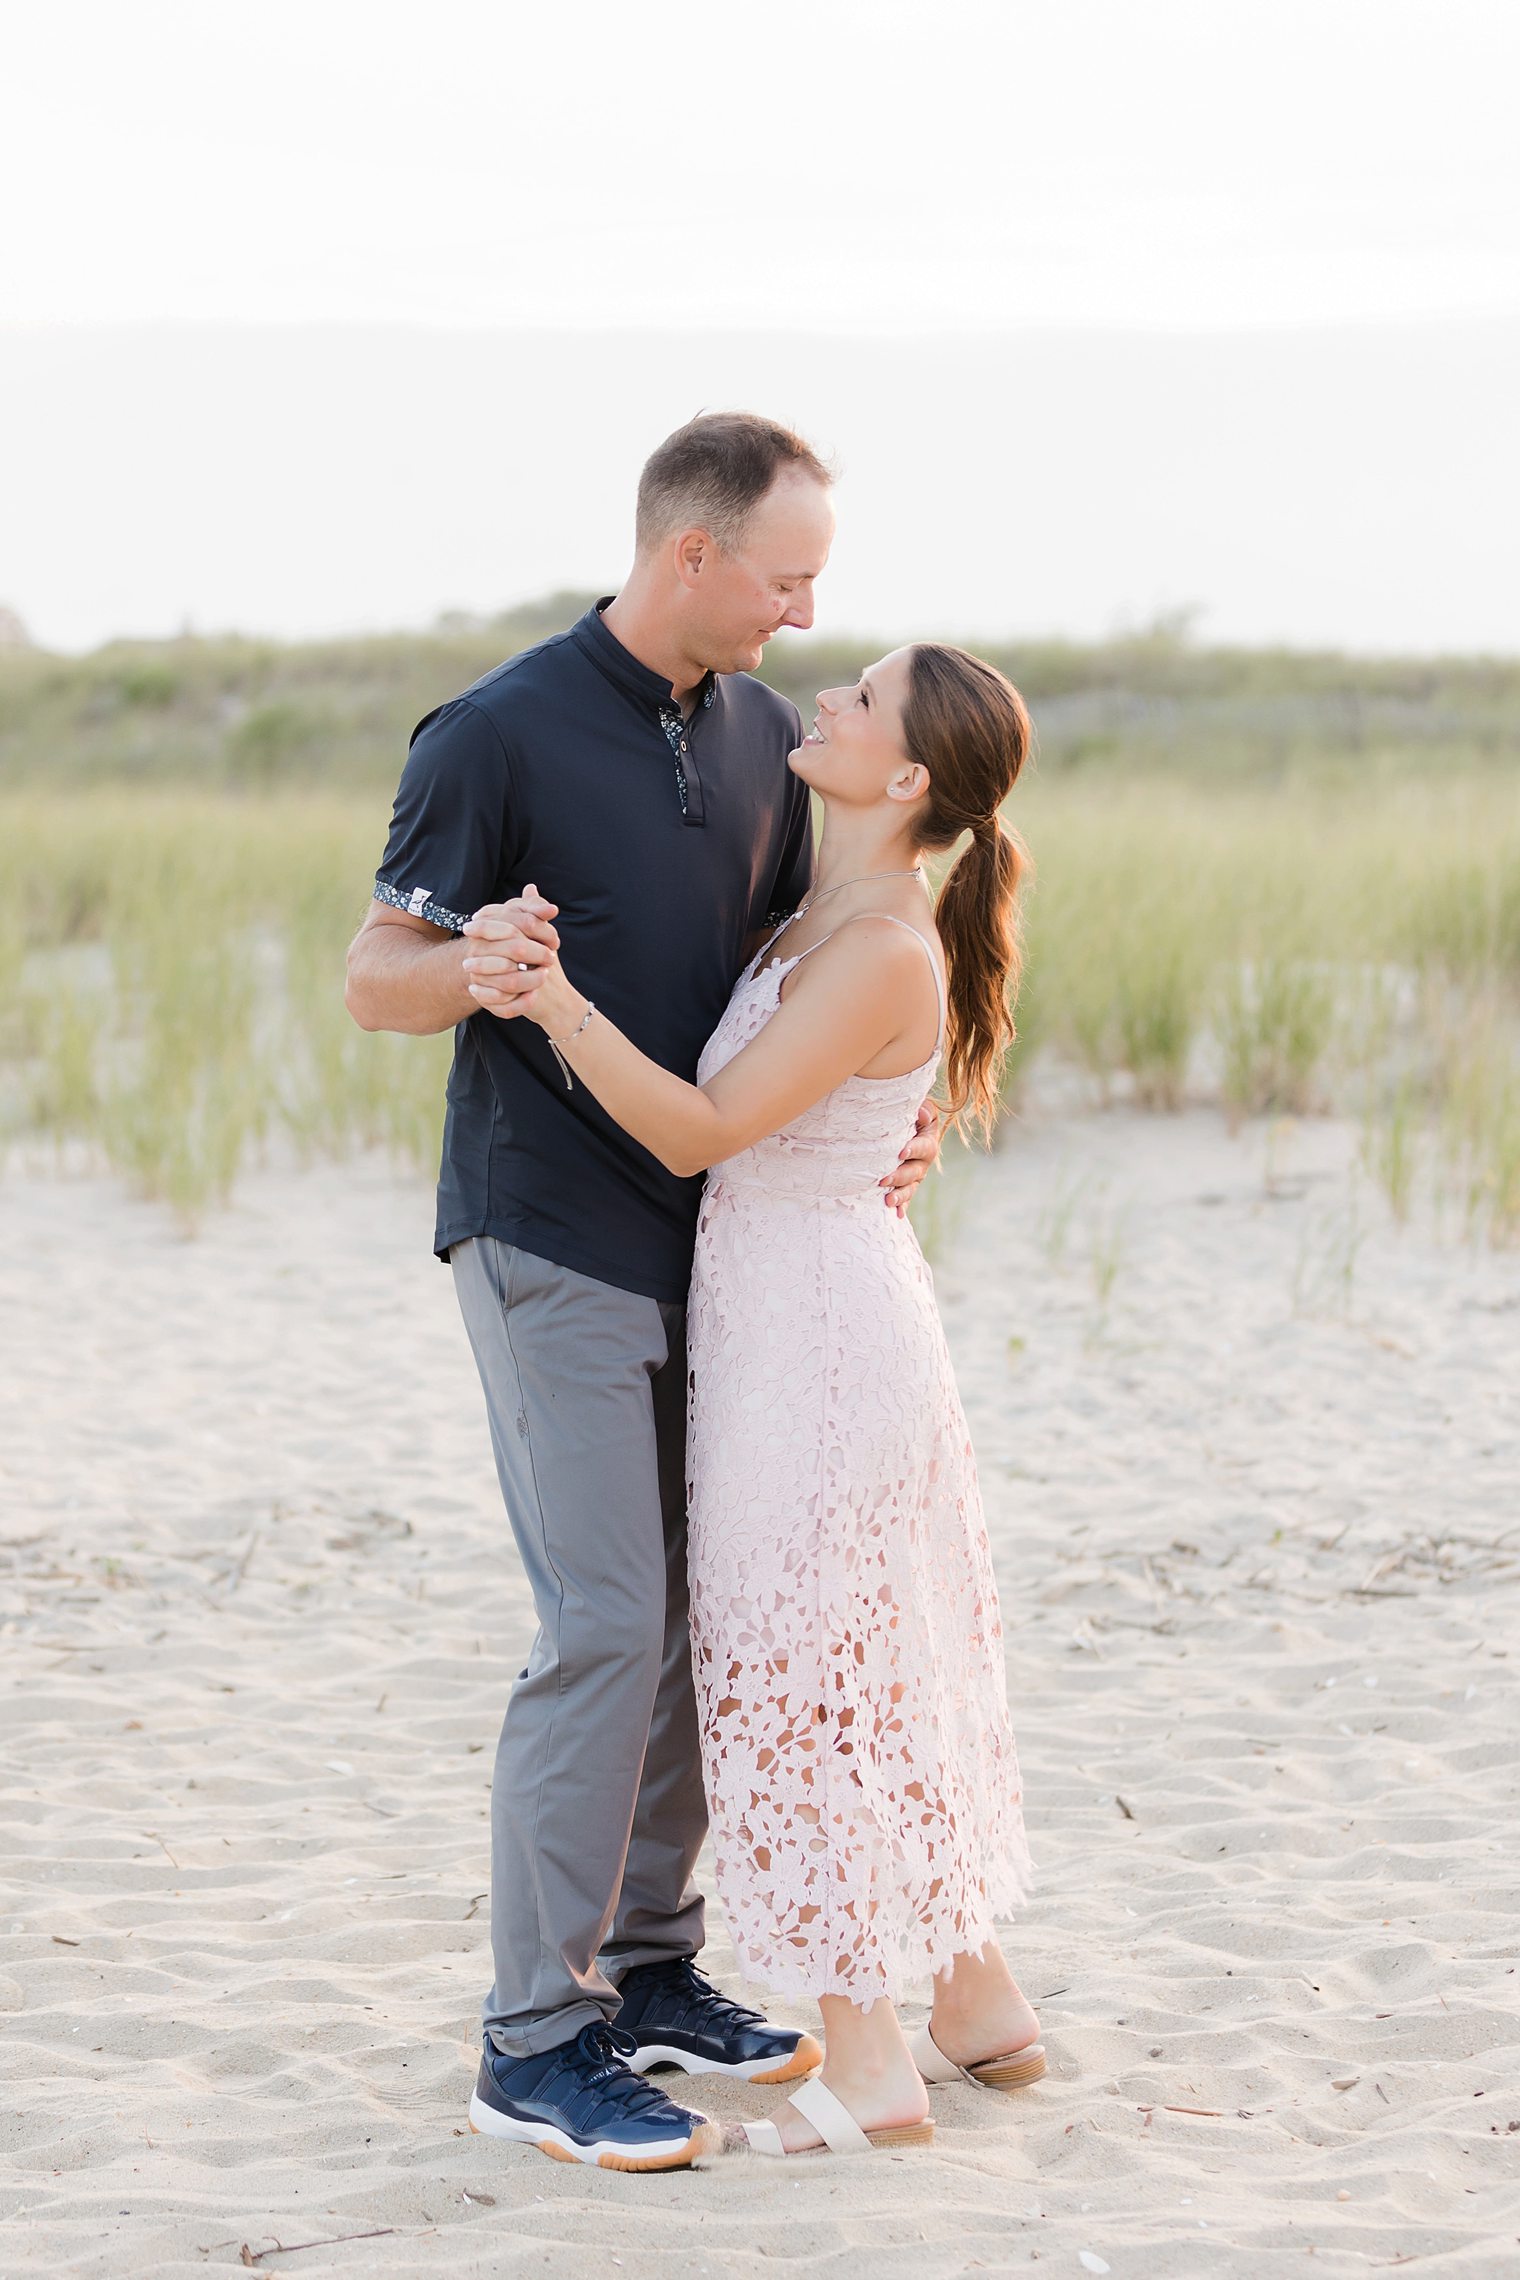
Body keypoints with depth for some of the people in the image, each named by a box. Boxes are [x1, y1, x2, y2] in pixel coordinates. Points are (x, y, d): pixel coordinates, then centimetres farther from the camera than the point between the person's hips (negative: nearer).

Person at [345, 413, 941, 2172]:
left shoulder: (762, 735, 8)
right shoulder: (501, 735, -12)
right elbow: (375, 979, -9)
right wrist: (475, 971, -32)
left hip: (701, 1236, 7)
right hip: (549, 1245, -7)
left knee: (700, 1615, 10)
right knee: (604, 1627, -11)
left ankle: (647, 1964, 23)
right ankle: (533, 2040, -3)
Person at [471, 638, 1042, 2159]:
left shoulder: (882, 952, -21)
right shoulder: (826, 915, 8)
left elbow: (700, 1130, -23)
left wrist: (558, 1002, -30)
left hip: (811, 1327, -10)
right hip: (805, 1306, 10)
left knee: (799, 1674, -1)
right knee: (885, 1666, 16)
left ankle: (868, 2065, 6)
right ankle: (979, 2004, 27)